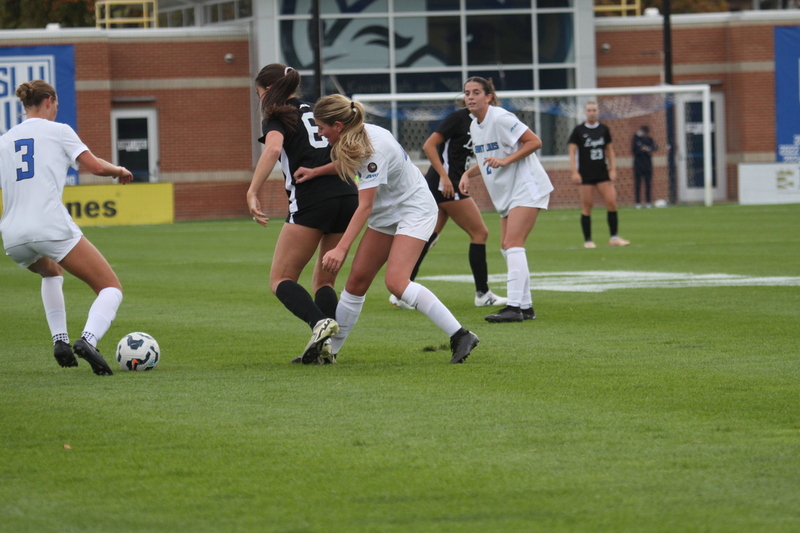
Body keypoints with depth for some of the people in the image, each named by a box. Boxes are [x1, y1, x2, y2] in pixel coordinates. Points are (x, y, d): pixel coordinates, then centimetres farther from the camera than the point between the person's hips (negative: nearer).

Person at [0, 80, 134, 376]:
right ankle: (88, 340, -27)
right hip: (52, 227, -5)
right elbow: (94, 165, -4)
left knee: (51, 273, 39)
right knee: (111, 288, 1)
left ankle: (60, 341, 23)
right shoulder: (57, 131, 5)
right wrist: (119, 170, 15)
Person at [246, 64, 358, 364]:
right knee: (324, 280, 16)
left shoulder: (276, 118, 5)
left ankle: (319, 321, -24)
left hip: (311, 201, -6)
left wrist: (252, 193, -23)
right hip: (348, 196, 6)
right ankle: (324, 345, -3)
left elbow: (273, 148, -18)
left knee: (280, 280, 2)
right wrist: (319, 169, 6)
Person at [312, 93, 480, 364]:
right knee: (356, 281, 4)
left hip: (414, 209, -9)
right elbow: (343, 165, 19)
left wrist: (341, 249, -36)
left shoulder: (373, 149, -28)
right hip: (386, 214, 9)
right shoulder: (359, 135, -3)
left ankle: (461, 336, -21)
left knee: (396, 282, -23)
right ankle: (328, 349, 11)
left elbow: (364, 207, -31)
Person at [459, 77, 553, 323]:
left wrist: (505, 160, -25)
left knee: (513, 244, -18)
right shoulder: (474, 126, 12)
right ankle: (525, 306, 14)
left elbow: (534, 141, -18)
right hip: (506, 192, 10)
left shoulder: (500, 118, -15)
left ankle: (514, 307, -23)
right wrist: (468, 174, 7)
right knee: (507, 248, 8)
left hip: (526, 187, -10)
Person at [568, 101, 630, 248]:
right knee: (587, 207, -3)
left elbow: (610, 150, 15)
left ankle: (614, 237, 2)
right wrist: (574, 172, -10)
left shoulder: (604, 129, 9)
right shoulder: (579, 130, -1)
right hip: (586, 174, -3)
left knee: (612, 203, -5)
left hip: (602, 173, 3)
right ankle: (587, 240, 4)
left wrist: (613, 169, 6)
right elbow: (572, 151, -2)